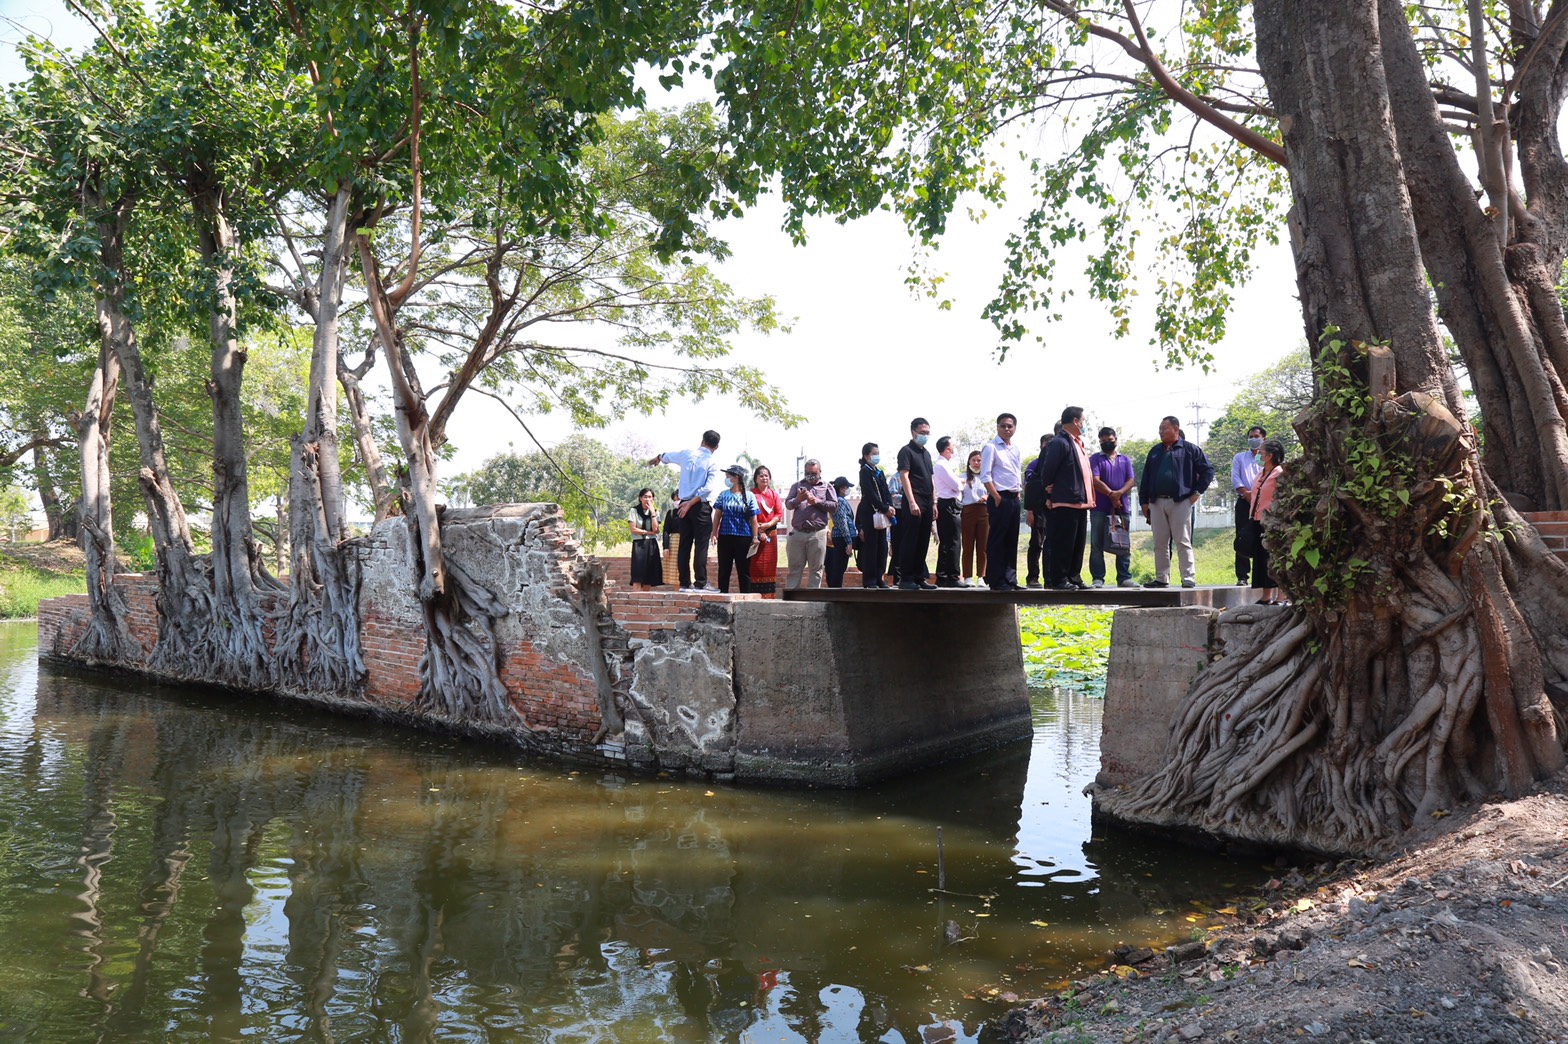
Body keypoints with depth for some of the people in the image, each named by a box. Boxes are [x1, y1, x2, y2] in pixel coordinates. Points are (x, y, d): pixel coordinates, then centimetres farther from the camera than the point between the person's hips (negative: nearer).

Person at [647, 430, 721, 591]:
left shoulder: (686, 454, 8)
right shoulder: (712, 463, -7)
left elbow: (666, 456, 28)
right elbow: (708, 488, -17)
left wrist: (655, 460, 50)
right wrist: (690, 504, -13)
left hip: (685, 505, 5)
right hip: (701, 506, -5)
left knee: (685, 545, 8)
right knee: (701, 545, -5)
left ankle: (684, 583, 10)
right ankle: (700, 583, -9)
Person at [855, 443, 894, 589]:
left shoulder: (880, 472, 18)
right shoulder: (865, 471, -5)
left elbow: (886, 492, 13)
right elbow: (870, 493, -14)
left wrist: (889, 507, -6)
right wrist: (885, 508, -16)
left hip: (882, 513, 7)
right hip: (869, 513, -7)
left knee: (882, 546, 6)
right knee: (870, 546, -6)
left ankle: (879, 578, 12)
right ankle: (869, 581, -3)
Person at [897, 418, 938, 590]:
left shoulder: (926, 454, 20)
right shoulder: (906, 451, -4)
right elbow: (904, 476, -13)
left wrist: (934, 503, 15)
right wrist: (912, 502, -21)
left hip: (927, 503, 8)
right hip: (913, 502, -8)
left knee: (923, 543, 8)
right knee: (910, 541, -7)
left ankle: (919, 578, 12)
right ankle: (905, 579, -5)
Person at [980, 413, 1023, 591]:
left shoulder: (1016, 450, 15)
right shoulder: (991, 447, -6)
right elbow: (985, 476, -12)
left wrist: (1018, 493, 11)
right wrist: (996, 497, -14)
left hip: (1014, 498, 7)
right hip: (999, 498, -7)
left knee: (1011, 541, 10)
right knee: (997, 540, -4)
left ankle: (1010, 579, 16)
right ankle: (996, 581, -1)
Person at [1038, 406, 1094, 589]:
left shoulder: (1078, 443, 18)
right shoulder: (1060, 443, -12)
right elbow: (1047, 471, -16)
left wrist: (1089, 498, 15)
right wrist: (1052, 494, -6)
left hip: (1081, 503, 9)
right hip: (1065, 503, -9)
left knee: (1078, 543, 13)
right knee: (1063, 543, -5)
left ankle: (1074, 577, 21)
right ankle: (1059, 580, -1)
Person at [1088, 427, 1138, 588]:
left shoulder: (1125, 460, 16)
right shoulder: (1095, 459, 6)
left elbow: (1130, 480, 4)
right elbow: (1095, 481, -7)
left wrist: (1119, 493, -14)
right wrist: (1111, 494, -16)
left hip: (1122, 508, 3)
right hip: (1100, 509, -3)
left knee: (1124, 545, 4)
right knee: (1097, 545, -3)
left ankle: (1124, 578, 9)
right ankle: (1097, 578, -1)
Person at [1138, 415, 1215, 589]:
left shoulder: (1189, 449, 2)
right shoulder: (1155, 451, 16)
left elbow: (1208, 470, 1)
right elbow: (1146, 477, 17)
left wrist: (1197, 492, -4)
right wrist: (1144, 501, 10)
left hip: (1181, 502, -5)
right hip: (1156, 503, 5)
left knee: (1183, 542, -4)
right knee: (1160, 543, 7)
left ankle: (1189, 579, -2)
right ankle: (1161, 578, 14)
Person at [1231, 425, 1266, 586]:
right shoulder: (1239, 458, 18)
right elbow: (1235, 479, 5)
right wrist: (1247, 494, -10)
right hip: (1244, 502, 1)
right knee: (1243, 540, -6)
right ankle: (1242, 576, -7)